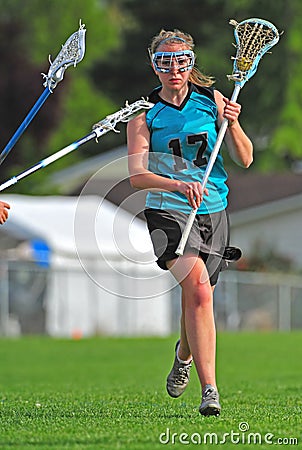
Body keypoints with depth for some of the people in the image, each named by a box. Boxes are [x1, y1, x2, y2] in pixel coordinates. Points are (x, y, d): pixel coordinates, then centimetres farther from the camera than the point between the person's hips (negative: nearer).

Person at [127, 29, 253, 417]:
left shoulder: (212, 100, 4)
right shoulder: (144, 113, -2)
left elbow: (244, 159, 3)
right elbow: (137, 175, -11)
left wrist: (232, 125, -16)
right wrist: (178, 185, -28)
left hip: (213, 212, 3)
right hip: (167, 211, -3)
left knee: (196, 299, 11)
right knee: (198, 287, -25)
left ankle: (184, 354, 47)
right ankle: (209, 389, -27)